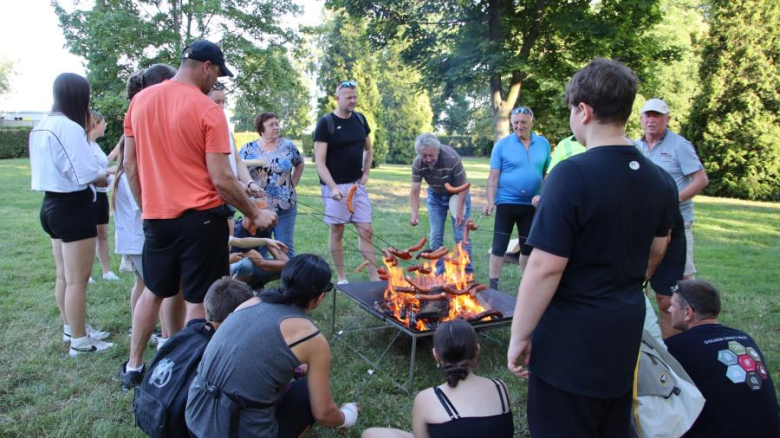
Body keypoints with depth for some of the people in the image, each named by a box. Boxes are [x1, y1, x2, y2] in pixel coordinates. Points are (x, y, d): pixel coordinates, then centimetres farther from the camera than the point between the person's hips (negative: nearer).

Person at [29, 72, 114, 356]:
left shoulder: (41, 126, 11)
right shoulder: (69, 127, -19)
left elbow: (55, 167, 11)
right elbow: (85, 175, -22)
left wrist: (94, 175, 6)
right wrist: (103, 179, -1)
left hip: (52, 204, 10)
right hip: (73, 208, -10)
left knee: (64, 276, 19)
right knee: (77, 280, 0)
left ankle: (71, 328, 33)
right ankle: (79, 341, 10)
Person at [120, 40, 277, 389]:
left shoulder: (140, 101, 6)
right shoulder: (208, 110, -12)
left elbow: (130, 166, 10)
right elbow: (221, 179, -16)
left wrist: (146, 207, 20)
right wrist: (254, 214, -4)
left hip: (156, 217, 6)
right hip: (200, 218, -6)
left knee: (153, 292, 23)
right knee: (199, 301, 5)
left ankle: (133, 368, 34)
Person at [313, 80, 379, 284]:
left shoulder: (360, 119, 7)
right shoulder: (326, 123, -10)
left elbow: (368, 150, 21)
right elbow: (319, 161, -14)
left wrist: (366, 173, 8)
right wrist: (333, 187, -24)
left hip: (357, 184, 5)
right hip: (336, 186, -5)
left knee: (366, 230, 4)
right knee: (337, 231, 5)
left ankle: (375, 278, 10)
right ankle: (342, 278, 17)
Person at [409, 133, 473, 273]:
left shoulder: (452, 159, -33)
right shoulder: (418, 164, -24)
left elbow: (462, 186, -23)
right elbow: (414, 191, -21)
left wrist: (459, 211, -21)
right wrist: (415, 214, -36)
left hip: (457, 194, -3)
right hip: (435, 196, 3)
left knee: (461, 235, -5)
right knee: (435, 236, 3)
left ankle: (467, 272, 5)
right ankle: (436, 271, 14)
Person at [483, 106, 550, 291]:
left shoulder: (543, 143, 3)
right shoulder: (502, 144, -5)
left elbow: (547, 174, 8)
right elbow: (493, 176, -7)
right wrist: (490, 202, -13)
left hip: (532, 204, 3)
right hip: (507, 202, -3)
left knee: (528, 246, 13)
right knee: (499, 245, 0)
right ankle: (493, 285, 9)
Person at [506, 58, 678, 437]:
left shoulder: (572, 174, -21)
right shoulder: (658, 179, 3)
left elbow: (545, 268, -23)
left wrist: (519, 335, -13)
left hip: (572, 337, -7)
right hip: (626, 332, 8)